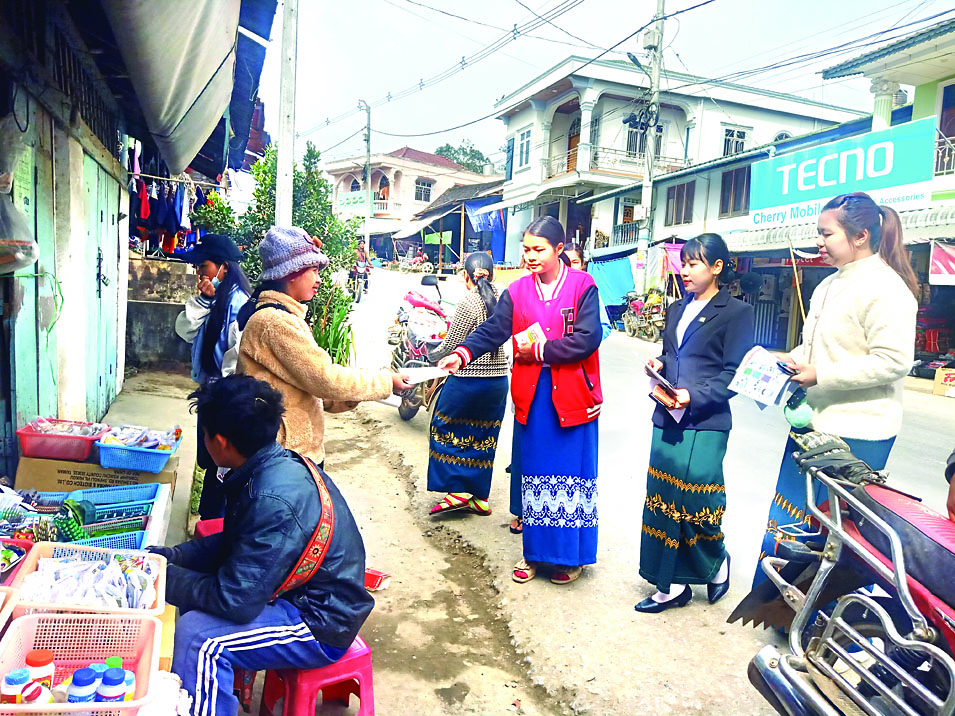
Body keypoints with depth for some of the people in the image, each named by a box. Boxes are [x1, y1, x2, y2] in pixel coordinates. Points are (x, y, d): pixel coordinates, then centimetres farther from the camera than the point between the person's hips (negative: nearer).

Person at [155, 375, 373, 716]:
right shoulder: (278, 464, -2)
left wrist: (166, 578, -12)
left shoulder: (274, 501, -31)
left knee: (196, 636, -21)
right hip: (302, 593, 10)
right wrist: (172, 556, 2)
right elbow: (232, 543, 13)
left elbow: (235, 601, -26)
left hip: (321, 625, -10)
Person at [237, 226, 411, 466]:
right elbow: (324, 378, -21)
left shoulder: (281, 316, 15)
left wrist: (350, 397, 4)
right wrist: (385, 381, -11)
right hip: (287, 454, -10)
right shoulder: (275, 321, -18)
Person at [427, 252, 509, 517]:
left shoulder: (468, 304, -15)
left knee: (448, 431, 11)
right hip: (499, 379, 6)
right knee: (484, 438, 14)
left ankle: (457, 491, 7)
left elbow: (450, 346, -11)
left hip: (468, 381, -6)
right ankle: (480, 497, 20)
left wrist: (431, 355, 8)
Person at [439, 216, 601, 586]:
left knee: (571, 473, 5)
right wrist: (463, 353, -22)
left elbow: (587, 338, -16)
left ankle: (571, 554, 22)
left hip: (572, 395, -3)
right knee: (534, 472, 12)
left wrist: (540, 351, -13)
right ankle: (535, 551, 26)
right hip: (532, 394, 4)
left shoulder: (583, 286, -6)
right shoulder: (517, 291, 5)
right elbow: (492, 330, -5)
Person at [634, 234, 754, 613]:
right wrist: (657, 365, 1)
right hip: (666, 420, 6)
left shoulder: (736, 312, -3)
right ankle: (671, 586, 19)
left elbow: (734, 373, -9)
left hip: (704, 425, -6)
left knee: (696, 503, -6)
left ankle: (717, 561, 27)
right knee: (663, 501, 7)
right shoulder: (677, 309, 16)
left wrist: (694, 396, -21)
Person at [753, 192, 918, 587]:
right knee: (783, 516, 13)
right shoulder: (829, 285, 15)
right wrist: (788, 362, 5)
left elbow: (894, 360, -22)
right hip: (811, 421, 9)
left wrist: (821, 374, -21)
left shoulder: (885, 287, -14)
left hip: (856, 434, -9)